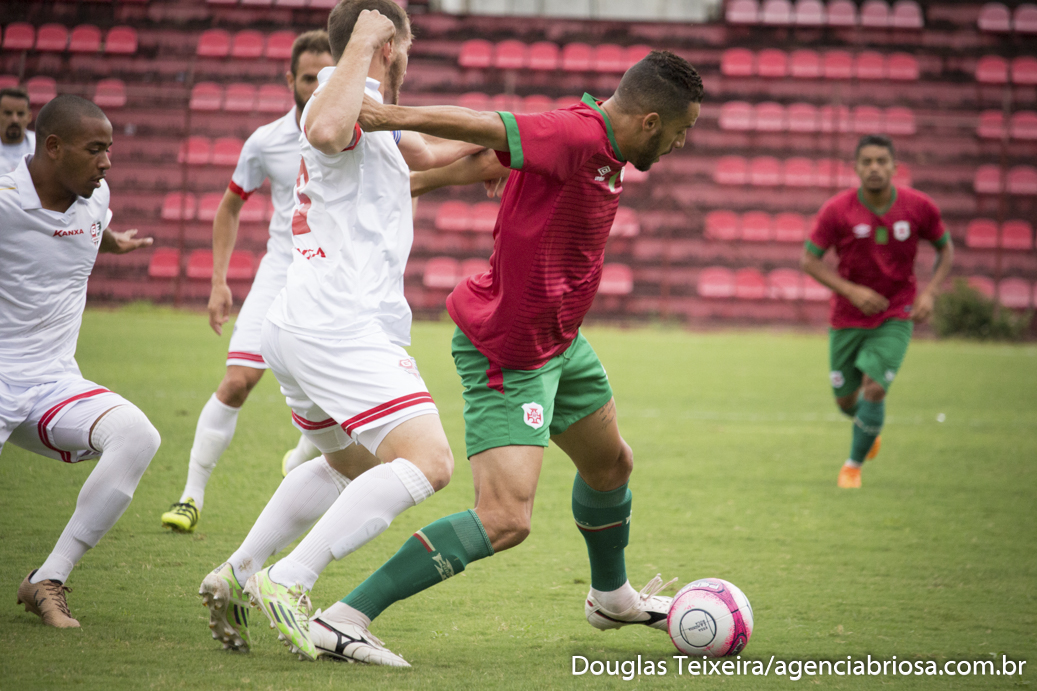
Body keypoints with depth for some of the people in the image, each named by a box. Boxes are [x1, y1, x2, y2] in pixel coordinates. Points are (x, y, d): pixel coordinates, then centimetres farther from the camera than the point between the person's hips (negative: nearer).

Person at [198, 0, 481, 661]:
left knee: (353, 465, 30)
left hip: (300, 330, 11)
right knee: (427, 461, -20)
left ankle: (237, 577, 24)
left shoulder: (369, 113, 21)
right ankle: (287, 584, -25)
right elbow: (326, 131, -36)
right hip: (344, 328, -11)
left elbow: (424, 153, 39)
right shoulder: (345, 98, -10)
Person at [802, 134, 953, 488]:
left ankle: (854, 465, 3)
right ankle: (869, 428, 48)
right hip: (848, 319, 1)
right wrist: (852, 291, -20)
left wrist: (929, 292, -10)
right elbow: (810, 259, -7)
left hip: (896, 316, -1)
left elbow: (946, 249, 5)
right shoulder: (837, 210, -15)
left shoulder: (919, 207, -10)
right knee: (846, 401, 10)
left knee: (873, 389, -18)